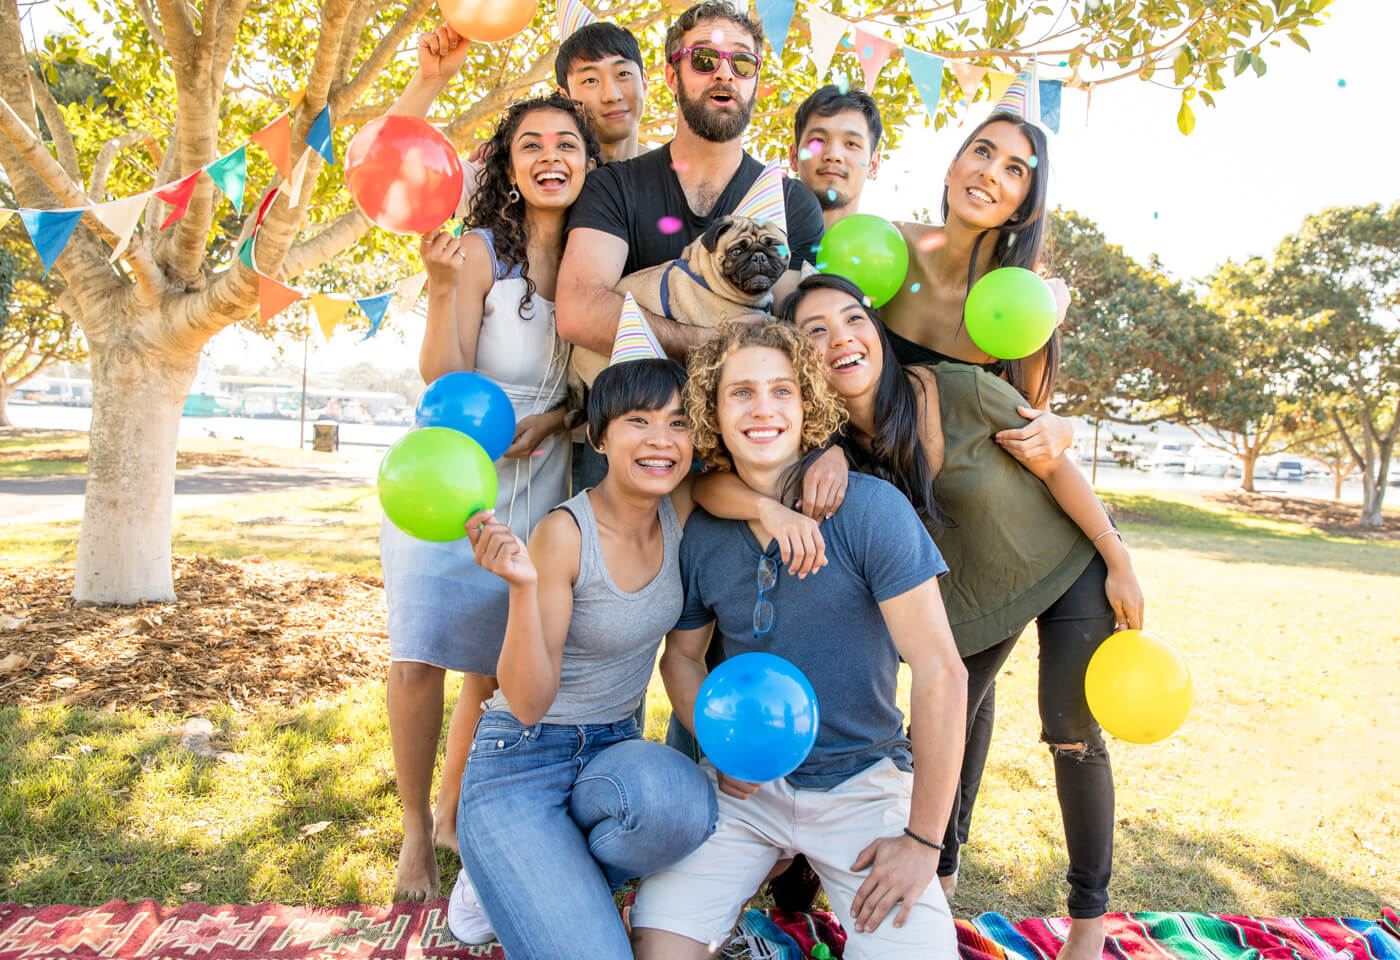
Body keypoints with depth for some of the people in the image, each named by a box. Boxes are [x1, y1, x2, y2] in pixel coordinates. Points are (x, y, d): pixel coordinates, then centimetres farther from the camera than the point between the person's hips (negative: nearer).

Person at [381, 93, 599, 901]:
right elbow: (444, 380, -15)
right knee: (419, 658, -6)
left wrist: (552, 420, -12)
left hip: (539, 490, 4)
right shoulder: (480, 253, -10)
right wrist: (442, 287, -29)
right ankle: (416, 832, 15)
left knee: (496, 668, 10)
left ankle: (452, 813, 31)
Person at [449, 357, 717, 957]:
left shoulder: (679, 508, -6)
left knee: (679, 801, -31)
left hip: (613, 749, 5)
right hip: (521, 762, -5)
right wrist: (523, 587, -35)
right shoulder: (565, 534, -20)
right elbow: (528, 703, -19)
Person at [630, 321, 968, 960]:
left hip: (863, 783, -2)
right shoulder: (700, 534, -3)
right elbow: (681, 654, 13)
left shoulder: (870, 509, -16)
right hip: (747, 783, 2)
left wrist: (922, 840, -14)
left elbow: (940, 675, -17)